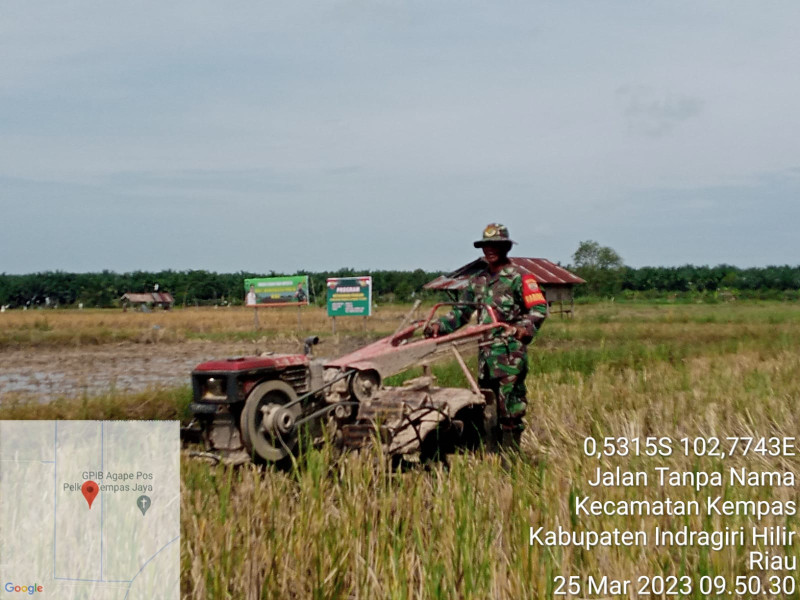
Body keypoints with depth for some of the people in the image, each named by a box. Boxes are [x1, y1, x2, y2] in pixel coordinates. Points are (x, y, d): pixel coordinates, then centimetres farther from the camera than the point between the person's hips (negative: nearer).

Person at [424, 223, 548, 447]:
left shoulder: (518, 278, -2)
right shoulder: (477, 280, 17)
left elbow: (539, 309, -8)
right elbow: (462, 311, 19)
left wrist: (525, 326, -26)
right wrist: (440, 325, 4)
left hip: (510, 351, -7)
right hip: (486, 350, 7)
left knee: (509, 403, -10)